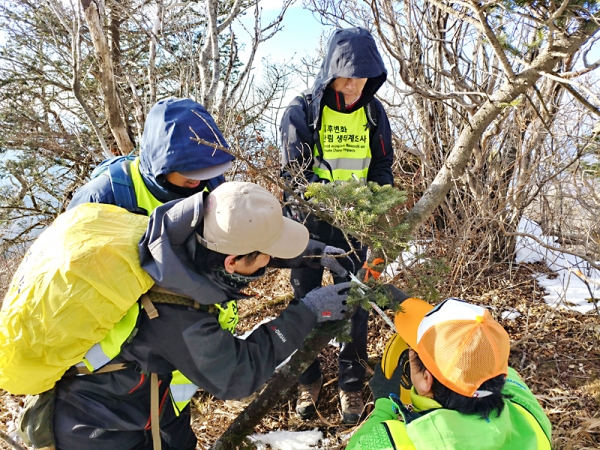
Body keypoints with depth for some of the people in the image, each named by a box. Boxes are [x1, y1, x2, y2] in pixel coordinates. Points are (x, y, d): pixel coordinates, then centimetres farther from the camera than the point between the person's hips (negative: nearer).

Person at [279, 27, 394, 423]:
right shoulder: (302, 110, -10)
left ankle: (352, 383, 25)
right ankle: (308, 378, 30)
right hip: (309, 222, -2)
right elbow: (294, 172, -16)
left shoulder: (373, 112, 1)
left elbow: (383, 166, 8)